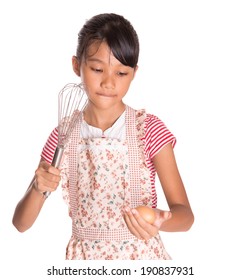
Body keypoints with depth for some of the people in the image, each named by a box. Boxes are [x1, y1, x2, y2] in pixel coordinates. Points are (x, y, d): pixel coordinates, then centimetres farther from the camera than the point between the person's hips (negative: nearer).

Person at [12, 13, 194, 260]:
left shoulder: (150, 130, -12)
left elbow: (185, 214, -13)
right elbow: (21, 223, -4)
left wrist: (158, 221, -35)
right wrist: (39, 188, -24)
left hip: (140, 254, -2)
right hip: (84, 255, 2)